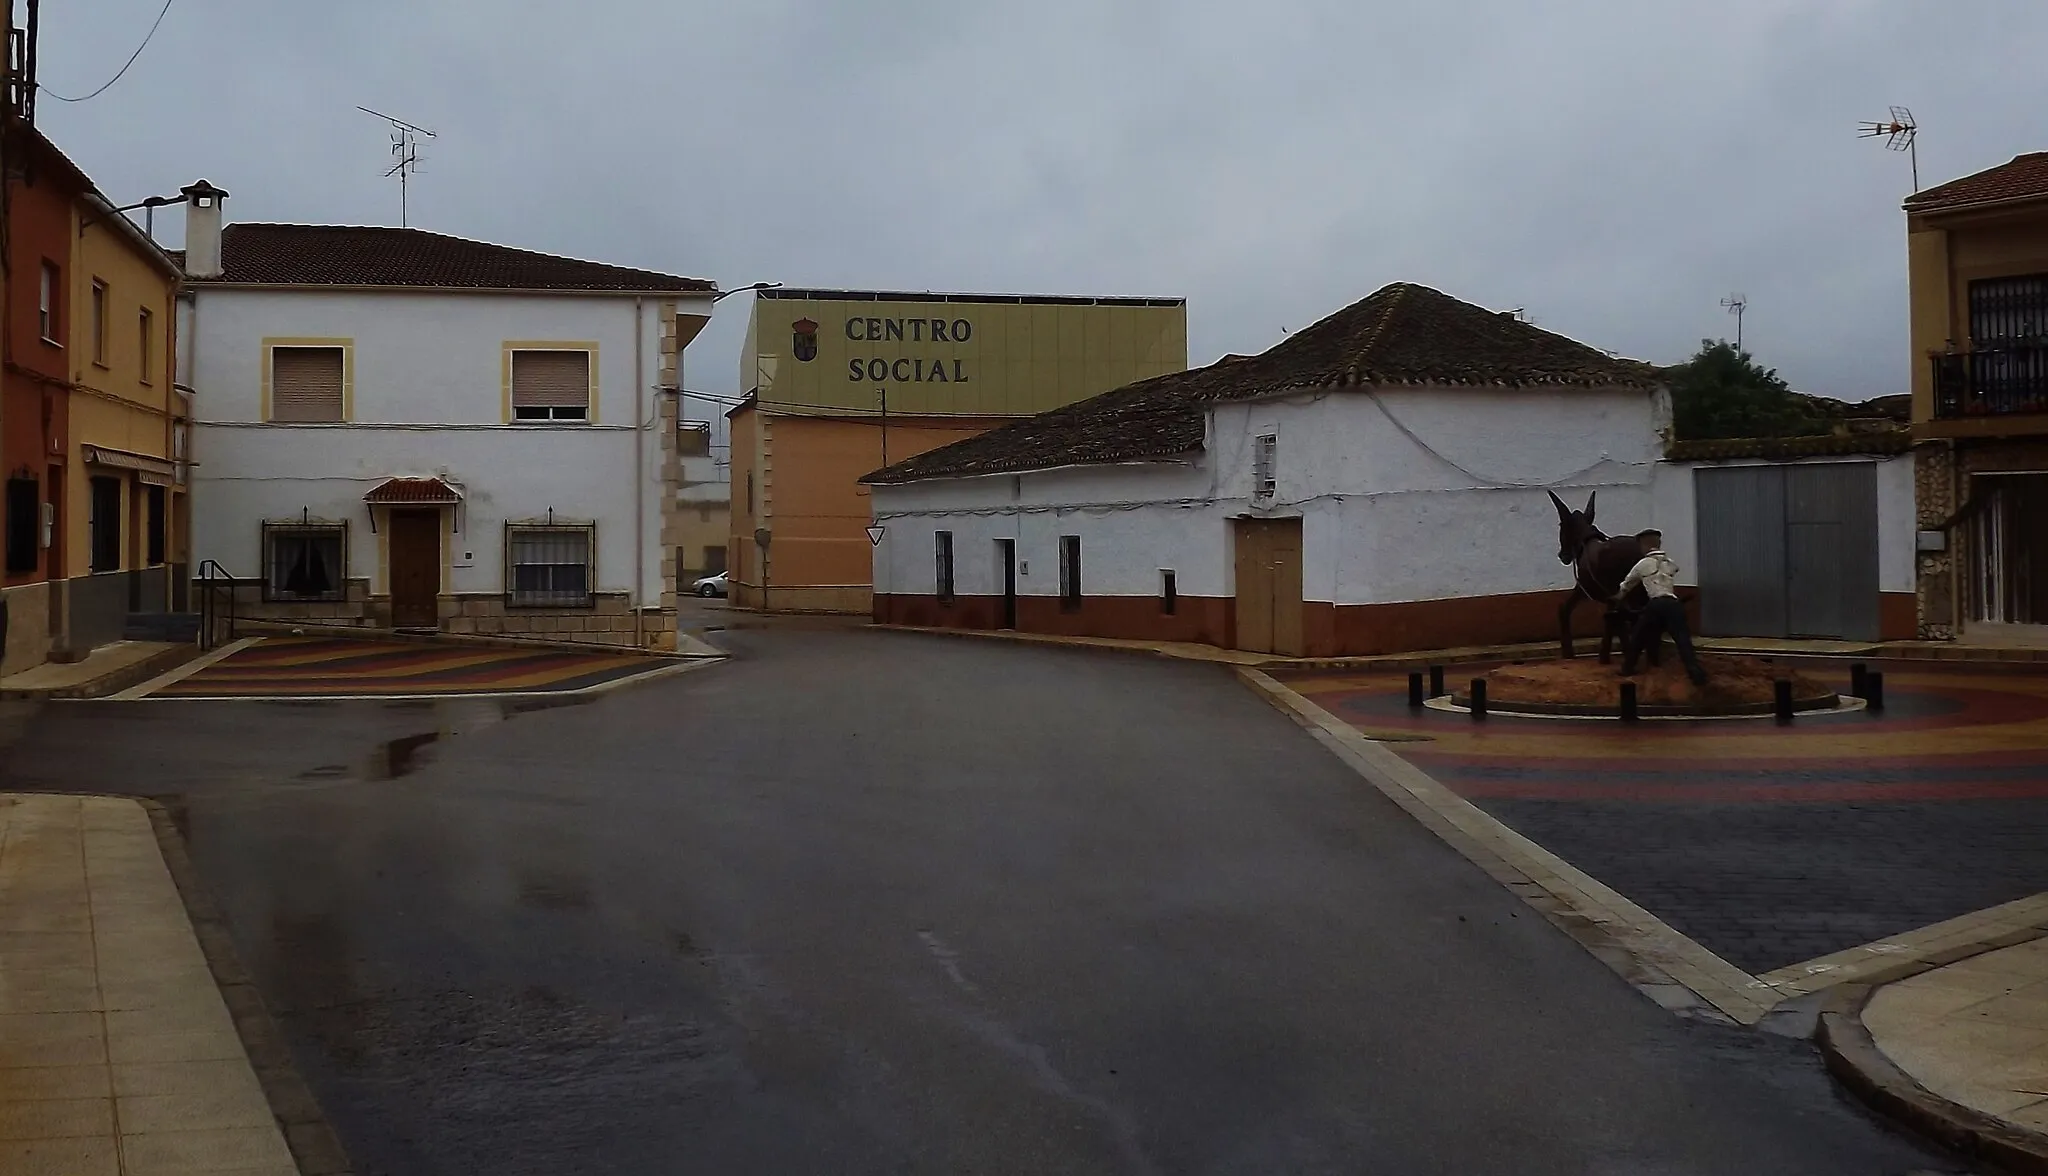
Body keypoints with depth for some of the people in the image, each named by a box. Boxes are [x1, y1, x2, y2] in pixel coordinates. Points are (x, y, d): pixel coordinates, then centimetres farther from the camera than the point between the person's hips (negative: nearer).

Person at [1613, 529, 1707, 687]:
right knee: (1683, 640, -5)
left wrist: (1618, 597, 48)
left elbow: (1626, 584, 28)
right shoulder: (1671, 563, 19)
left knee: (1638, 637, 15)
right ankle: (1697, 674, -18)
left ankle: (1627, 668, 25)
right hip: (1673, 604, 2)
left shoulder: (1643, 564, 12)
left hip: (1656, 604, -2)